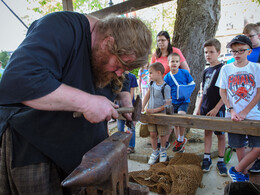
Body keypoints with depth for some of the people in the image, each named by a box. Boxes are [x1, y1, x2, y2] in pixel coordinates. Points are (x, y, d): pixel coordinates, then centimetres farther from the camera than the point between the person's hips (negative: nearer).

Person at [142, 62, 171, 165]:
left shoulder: (165, 87, -18)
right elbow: (147, 95, 14)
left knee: (162, 134, 8)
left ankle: (163, 150, 35)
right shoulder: (152, 83, 2)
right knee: (152, 134, 9)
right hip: (151, 113, 5)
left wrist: (154, 110, -24)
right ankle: (155, 152, 29)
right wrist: (142, 107, 4)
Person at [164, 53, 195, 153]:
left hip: (184, 101, -3)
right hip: (173, 102, 3)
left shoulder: (185, 72, -4)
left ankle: (181, 139, -1)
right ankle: (179, 143, 28)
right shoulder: (167, 77, -2)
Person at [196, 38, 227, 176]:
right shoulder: (206, 71, 11)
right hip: (205, 108, 6)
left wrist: (216, 108, -17)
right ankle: (207, 159, 21)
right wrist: (199, 108, 13)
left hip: (218, 109, -6)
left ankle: (221, 161, 17)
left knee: (220, 134, 4)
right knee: (207, 132, 11)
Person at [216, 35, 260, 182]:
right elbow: (222, 92, 3)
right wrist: (231, 110, -9)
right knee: (239, 146, 8)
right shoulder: (226, 69, 2)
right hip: (234, 116, 1)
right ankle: (244, 174, 28)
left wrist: (244, 112, -9)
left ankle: (236, 170, 11)